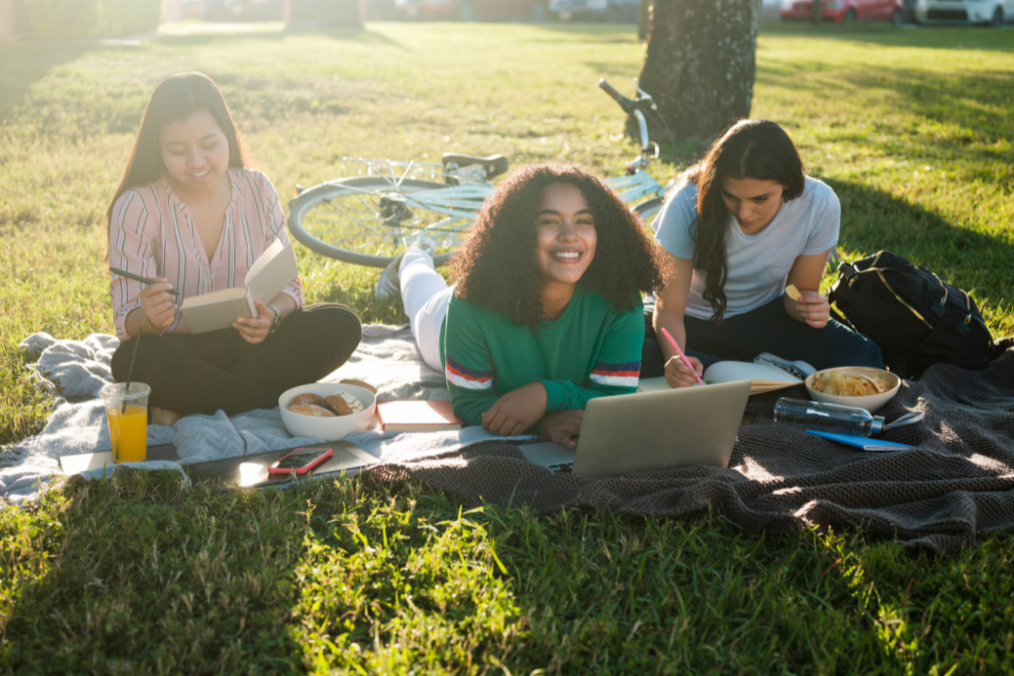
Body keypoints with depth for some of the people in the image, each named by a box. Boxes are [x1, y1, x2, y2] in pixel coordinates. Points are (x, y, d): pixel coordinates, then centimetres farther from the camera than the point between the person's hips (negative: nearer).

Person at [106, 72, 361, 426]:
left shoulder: (258, 190, 0)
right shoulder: (136, 207, -9)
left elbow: (287, 285, 3)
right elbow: (128, 323, -11)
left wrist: (272, 315, -21)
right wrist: (149, 319, -36)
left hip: (248, 344, 3)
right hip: (180, 351, -3)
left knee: (341, 325, -21)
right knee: (133, 359, -37)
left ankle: (190, 405, -22)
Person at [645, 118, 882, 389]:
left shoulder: (820, 205, -21)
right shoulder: (688, 205, -27)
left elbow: (799, 290, -6)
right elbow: (669, 308, -23)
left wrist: (808, 305, -31)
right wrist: (674, 358, -44)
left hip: (763, 318, 1)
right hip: (694, 322, -1)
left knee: (862, 358, -23)